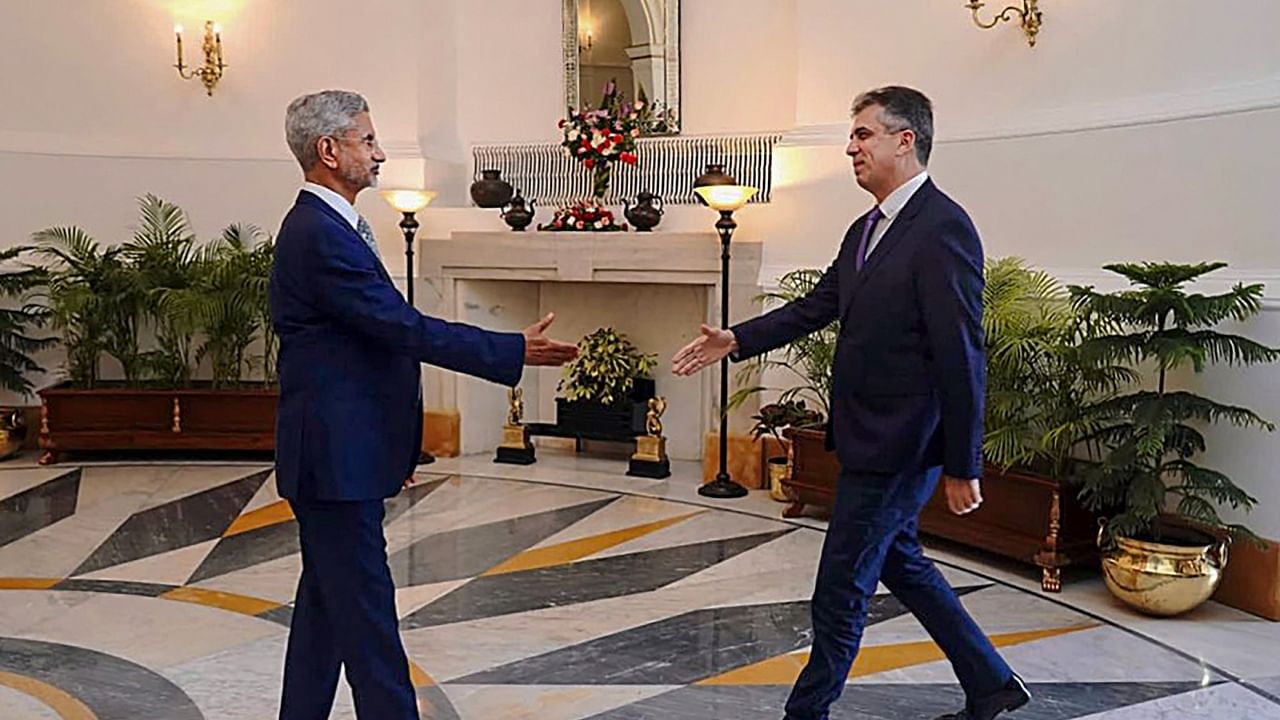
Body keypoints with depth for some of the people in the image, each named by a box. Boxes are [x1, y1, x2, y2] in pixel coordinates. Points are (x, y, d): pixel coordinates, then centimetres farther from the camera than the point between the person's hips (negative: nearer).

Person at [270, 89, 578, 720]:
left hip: (337, 450, 11)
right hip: (337, 454, -11)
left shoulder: (322, 226, 14)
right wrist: (515, 351, -18)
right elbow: (405, 329, -22)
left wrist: (390, 443, 22)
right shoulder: (320, 236, -19)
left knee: (326, 600, 18)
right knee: (366, 607, -3)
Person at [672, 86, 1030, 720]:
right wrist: (737, 341, 5)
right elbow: (818, 306, 16)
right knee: (898, 560, 22)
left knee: (841, 591, 1)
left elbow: (962, 356, -20)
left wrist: (962, 466, -19)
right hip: (867, 435, 10)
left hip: (899, 446, -10)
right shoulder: (866, 229, 11)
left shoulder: (943, 228, -18)